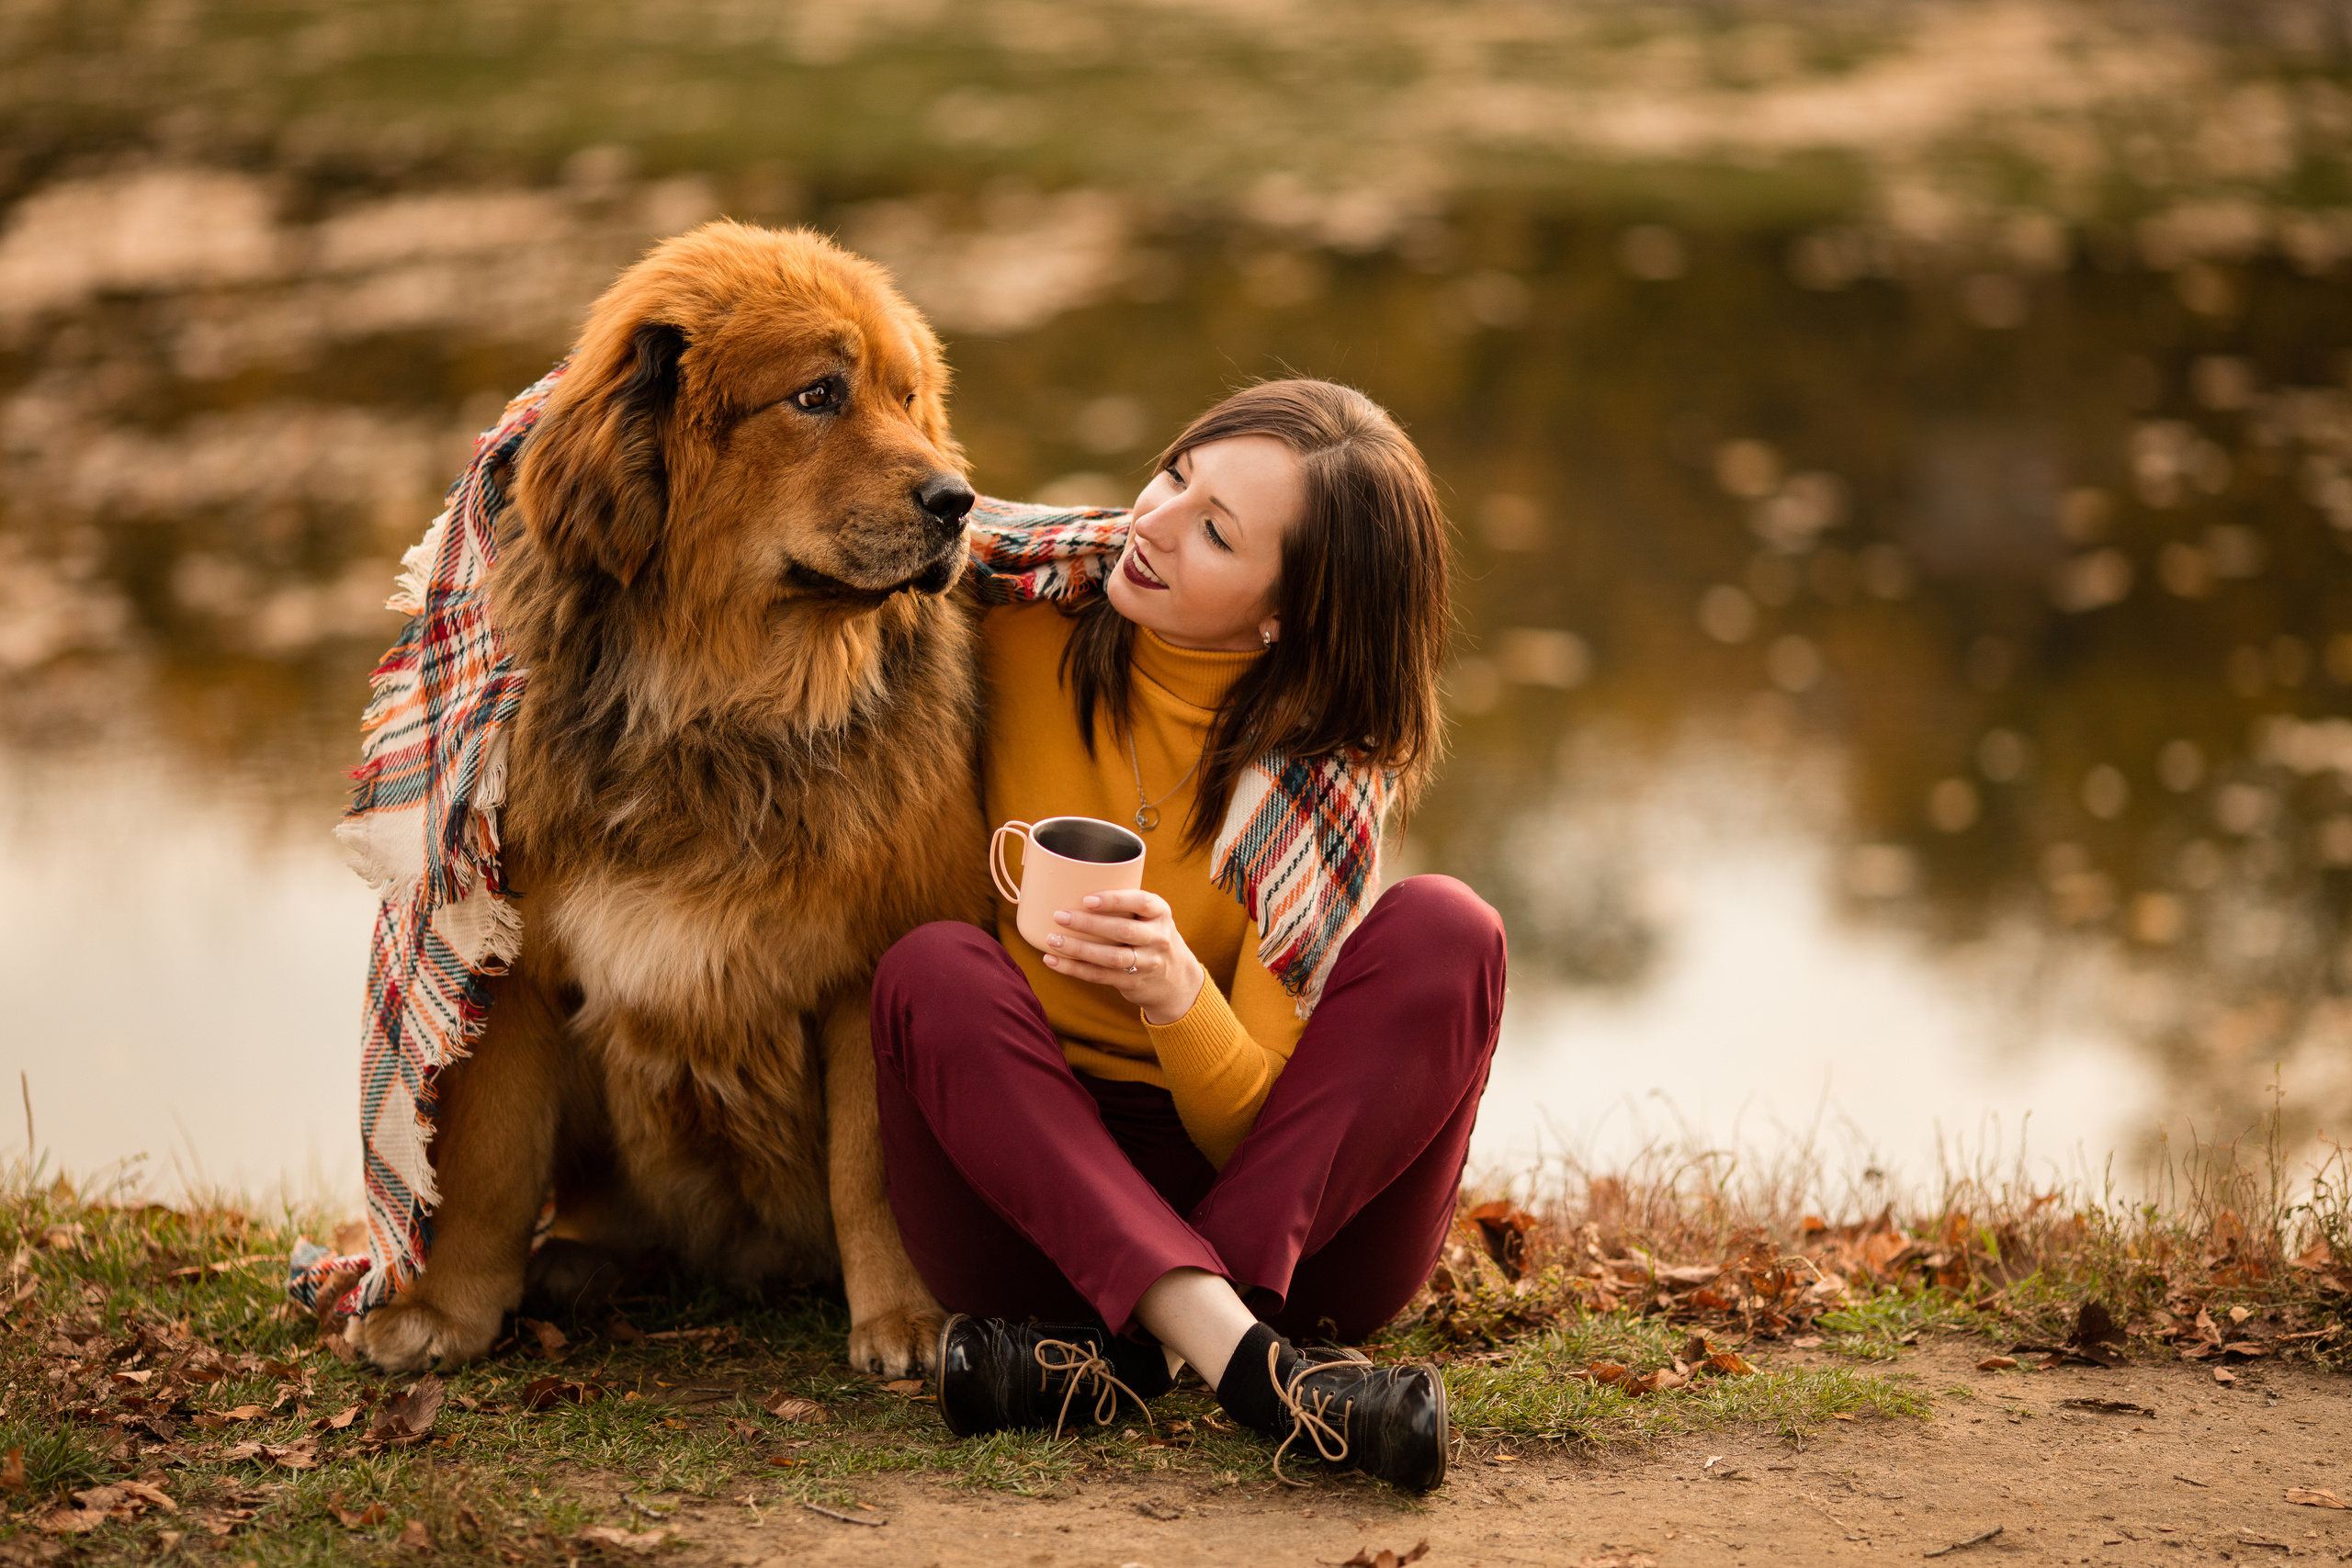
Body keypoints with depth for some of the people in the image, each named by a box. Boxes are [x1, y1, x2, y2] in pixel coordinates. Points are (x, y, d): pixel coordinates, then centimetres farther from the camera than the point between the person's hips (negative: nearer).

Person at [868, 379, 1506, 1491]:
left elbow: (1252, 1124, -14)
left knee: (1445, 933, -23)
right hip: (1022, 1199, 1)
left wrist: (1179, 995, -33)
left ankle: (1133, 1347, -34)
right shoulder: (1028, 622, -4)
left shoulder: (1322, 776, -9)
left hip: (1289, 1210, -1)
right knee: (934, 972, -28)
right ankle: (1237, 1357, -43)